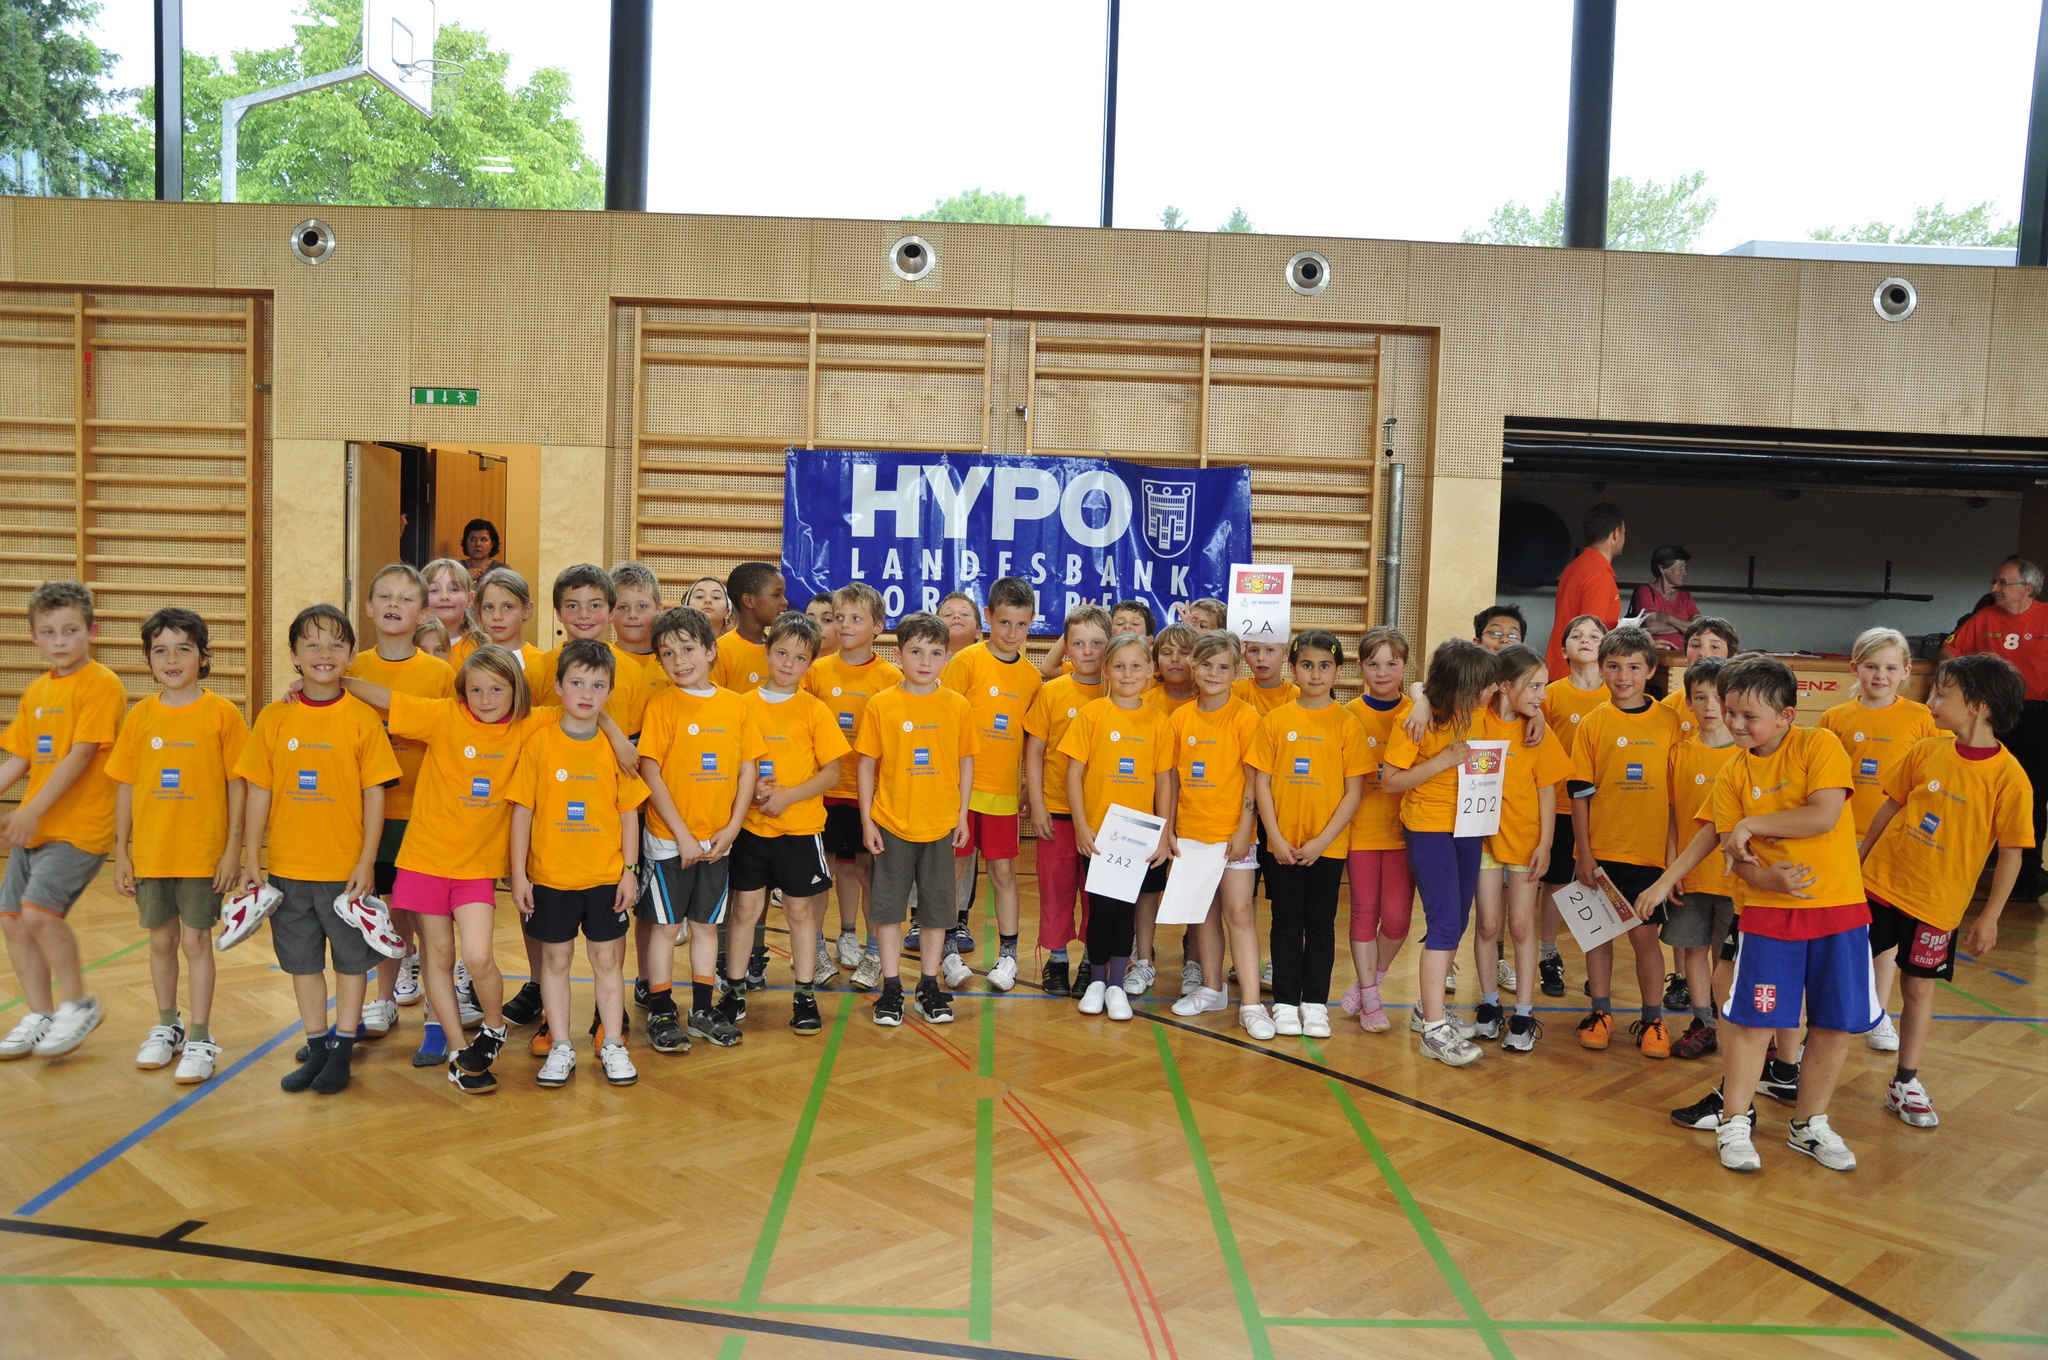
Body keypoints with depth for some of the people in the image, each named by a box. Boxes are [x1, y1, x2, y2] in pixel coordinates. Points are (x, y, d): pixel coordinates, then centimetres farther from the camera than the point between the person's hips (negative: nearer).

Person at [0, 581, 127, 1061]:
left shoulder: (102, 685, -10)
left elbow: (81, 755, -17)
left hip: (80, 827, -8)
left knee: (39, 910, -20)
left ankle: (78, 1004, 0)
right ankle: (40, 1016, 22)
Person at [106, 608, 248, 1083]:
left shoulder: (222, 714, -8)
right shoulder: (140, 715, 2)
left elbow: (237, 785, -6)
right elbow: (125, 787, 6)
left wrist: (233, 849, -9)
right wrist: (121, 853, 5)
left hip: (202, 852, -4)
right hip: (150, 852, 4)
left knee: (196, 941, 2)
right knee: (161, 940, 15)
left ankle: (200, 1039, 13)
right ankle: (167, 1027, 32)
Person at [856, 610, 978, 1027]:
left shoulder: (957, 705, -1)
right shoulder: (881, 705, -5)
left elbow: (965, 762, 6)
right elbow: (867, 765, -1)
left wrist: (962, 815, 3)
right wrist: (867, 820, -3)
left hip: (941, 825, 1)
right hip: (892, 824, -1)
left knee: (937, 907, 9)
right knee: (888, 906, 6)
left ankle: (929, 986, 22)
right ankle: (891, 988, 17)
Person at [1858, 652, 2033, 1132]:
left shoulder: (2009, 777, -14)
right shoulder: (1926, 751, -4)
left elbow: (2010, 853, -9)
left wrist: (1989, 917, -8)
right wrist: (1859, 859, 12)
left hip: (1937, 903, -2)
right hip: (1880, 884, 2)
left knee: (1919, 987, 9)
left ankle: (1905, 1084, 25)